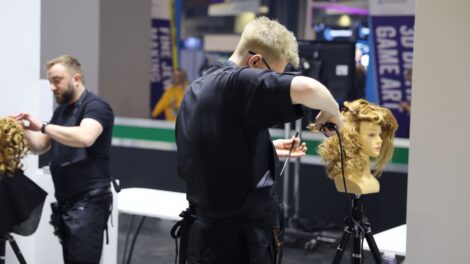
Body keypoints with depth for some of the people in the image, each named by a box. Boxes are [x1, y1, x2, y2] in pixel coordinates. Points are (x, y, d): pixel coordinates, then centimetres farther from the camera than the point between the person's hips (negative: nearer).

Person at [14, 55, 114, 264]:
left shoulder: (95, 106, -9)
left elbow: (85, 138, -28)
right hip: (65, 200, 8)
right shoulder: (61, 110, 17)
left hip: (89, 201, -8)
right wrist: (23, 130, -2)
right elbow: (40, 147, 17)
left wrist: (43, 127, -24)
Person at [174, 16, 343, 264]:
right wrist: (332, 112, -12)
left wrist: (269, 148, 21)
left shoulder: (196, 90, 11)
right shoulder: (238, 82, -16)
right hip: (241, 240, -8)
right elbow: (308, 89, -32)